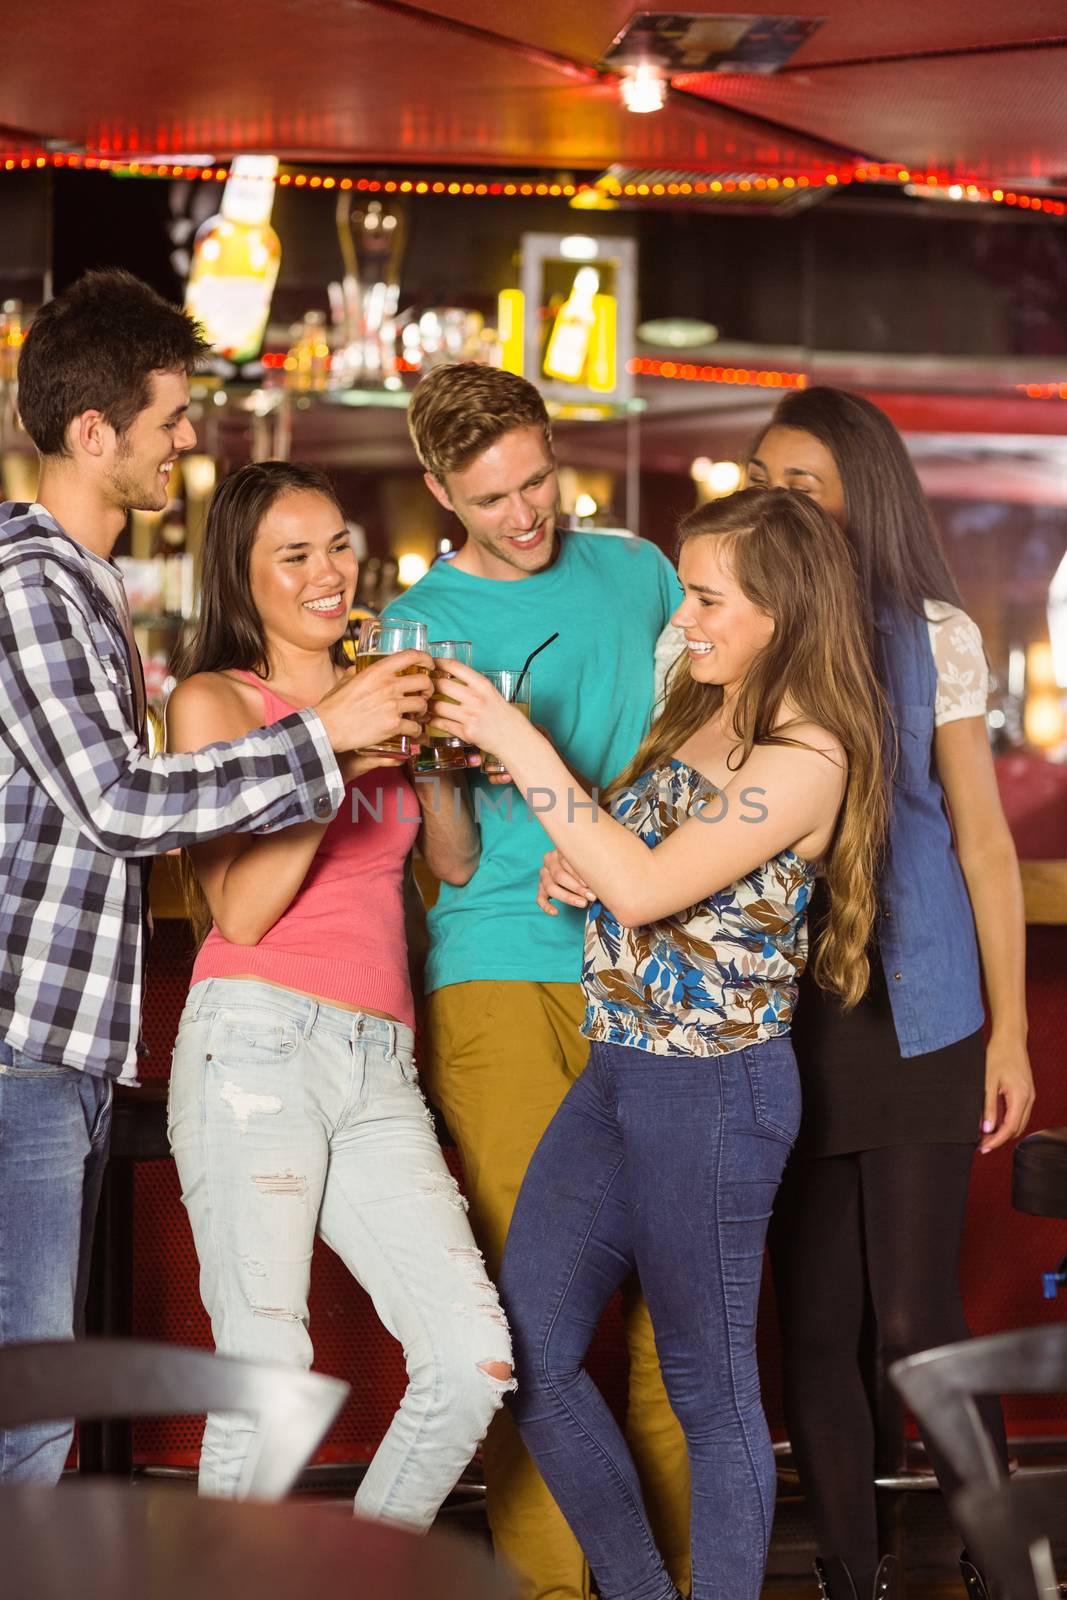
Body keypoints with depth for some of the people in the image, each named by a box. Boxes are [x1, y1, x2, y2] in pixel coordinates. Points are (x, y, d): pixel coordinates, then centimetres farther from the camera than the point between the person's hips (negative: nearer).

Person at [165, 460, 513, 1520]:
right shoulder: (215, 700, 5)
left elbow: (456, 864, 18)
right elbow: (239, 909, -4)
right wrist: (338, 757, -9)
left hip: (379, 1068, 5)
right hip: (260, 1043, -5)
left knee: (476, 1359, -5)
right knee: (266, 1379, -10)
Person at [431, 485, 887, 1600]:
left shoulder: (807, 756, -17)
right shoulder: (699, 714, 10)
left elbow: (647, 888, -25)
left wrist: (521, 747, -23)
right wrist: (575, 859, -2)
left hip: (713, 1091, -9)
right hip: (616, 1077, 9)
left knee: (708, 1384, 4)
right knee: (527, 1354, 11)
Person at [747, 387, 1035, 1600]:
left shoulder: (932, 636, 2)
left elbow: (982, 840, 6)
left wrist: (1010, 1031, 4)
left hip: (914, 1016, -1)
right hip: (775, 1017, 2)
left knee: (916, 1317, -3)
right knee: (815, 1321, 3)